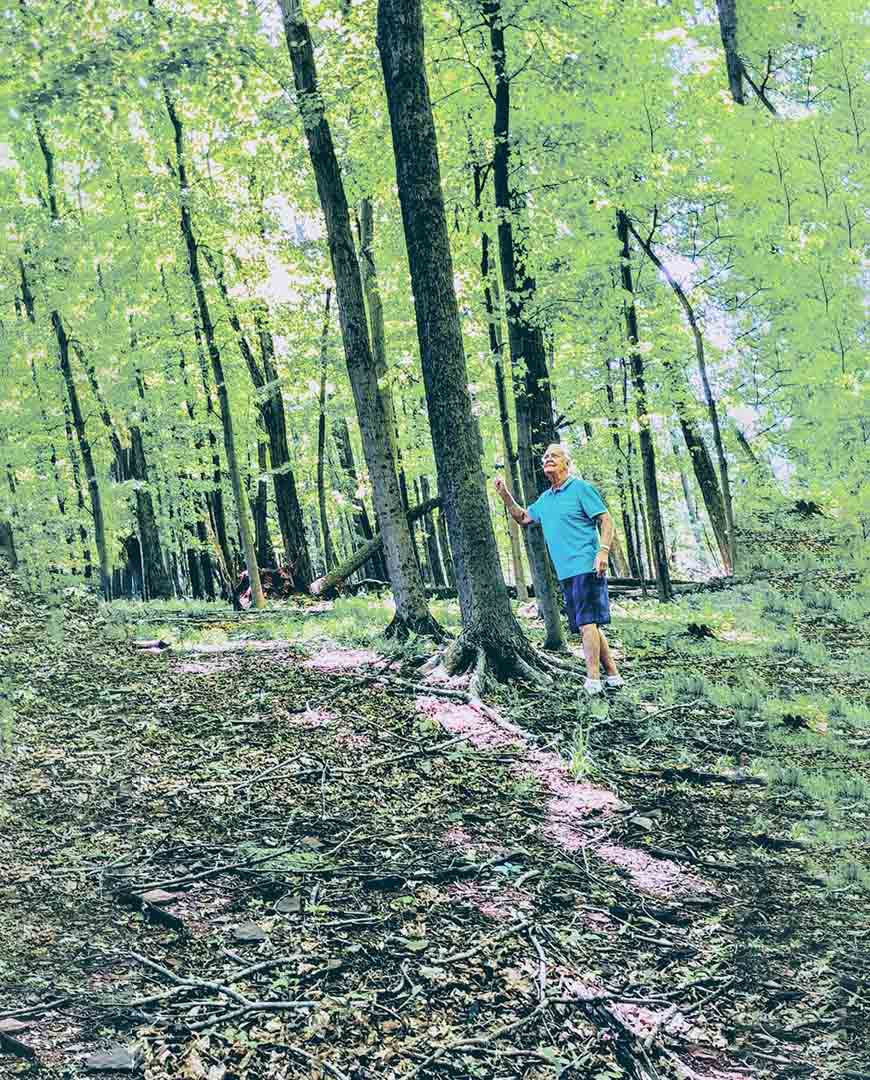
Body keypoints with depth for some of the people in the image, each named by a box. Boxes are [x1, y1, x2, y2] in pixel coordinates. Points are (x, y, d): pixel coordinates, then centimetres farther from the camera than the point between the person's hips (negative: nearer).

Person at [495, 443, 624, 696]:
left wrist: (603, 551, -21)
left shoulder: (580, 488, -4)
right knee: (589, 625, 10)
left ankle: (593, 680, -11)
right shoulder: (545, 499, 19)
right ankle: (613, 675, 16)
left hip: (586, 568, -8)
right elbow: (523, 517, 30)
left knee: (586, 623, -12)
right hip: (567, 572, 8)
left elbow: (606, 520, -8)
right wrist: (505, 494, 17)